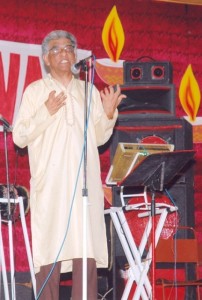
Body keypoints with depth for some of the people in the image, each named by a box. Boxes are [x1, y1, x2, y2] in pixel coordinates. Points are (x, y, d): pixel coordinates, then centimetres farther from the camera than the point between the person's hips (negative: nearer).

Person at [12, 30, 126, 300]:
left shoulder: (90, 91, 17)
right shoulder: (35, 91, 9)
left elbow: (99, 138, 15)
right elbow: (19, 137, 2)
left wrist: (108, 114, -2)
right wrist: (46, 113, -9)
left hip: (85, 184, 2)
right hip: (50, 184, -2)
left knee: (87, 251, -5)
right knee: (49, 249, -8)